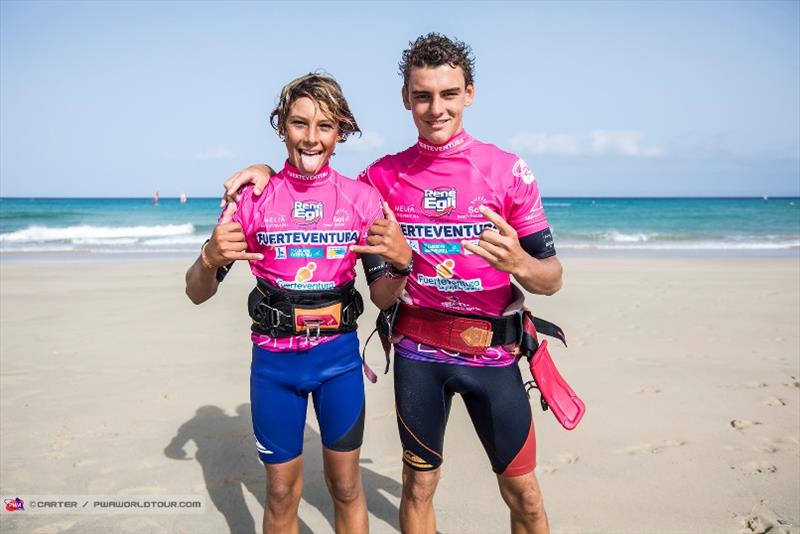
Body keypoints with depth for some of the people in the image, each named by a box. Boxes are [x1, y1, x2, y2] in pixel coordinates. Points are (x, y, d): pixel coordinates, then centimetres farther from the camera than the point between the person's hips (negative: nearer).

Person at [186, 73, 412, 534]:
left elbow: (383, 298, -1)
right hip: (274, 360, 0)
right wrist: (211, 259, -24)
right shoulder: (253, 198, -5)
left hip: (339, 356, 0)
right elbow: (197, 294, -1)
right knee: (282, 493, 13)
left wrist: (401, 261, -22)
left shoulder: (362, 198, -4)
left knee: (346, 486, 14)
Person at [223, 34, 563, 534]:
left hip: (492, 353, -1)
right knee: (419, 485, 14)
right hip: (417, 352, 1)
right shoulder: (385, 175, 0)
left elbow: (551, 280, -5)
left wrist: (517, 262, -27)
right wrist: (268, 169, 1)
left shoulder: (508, 170, -6)